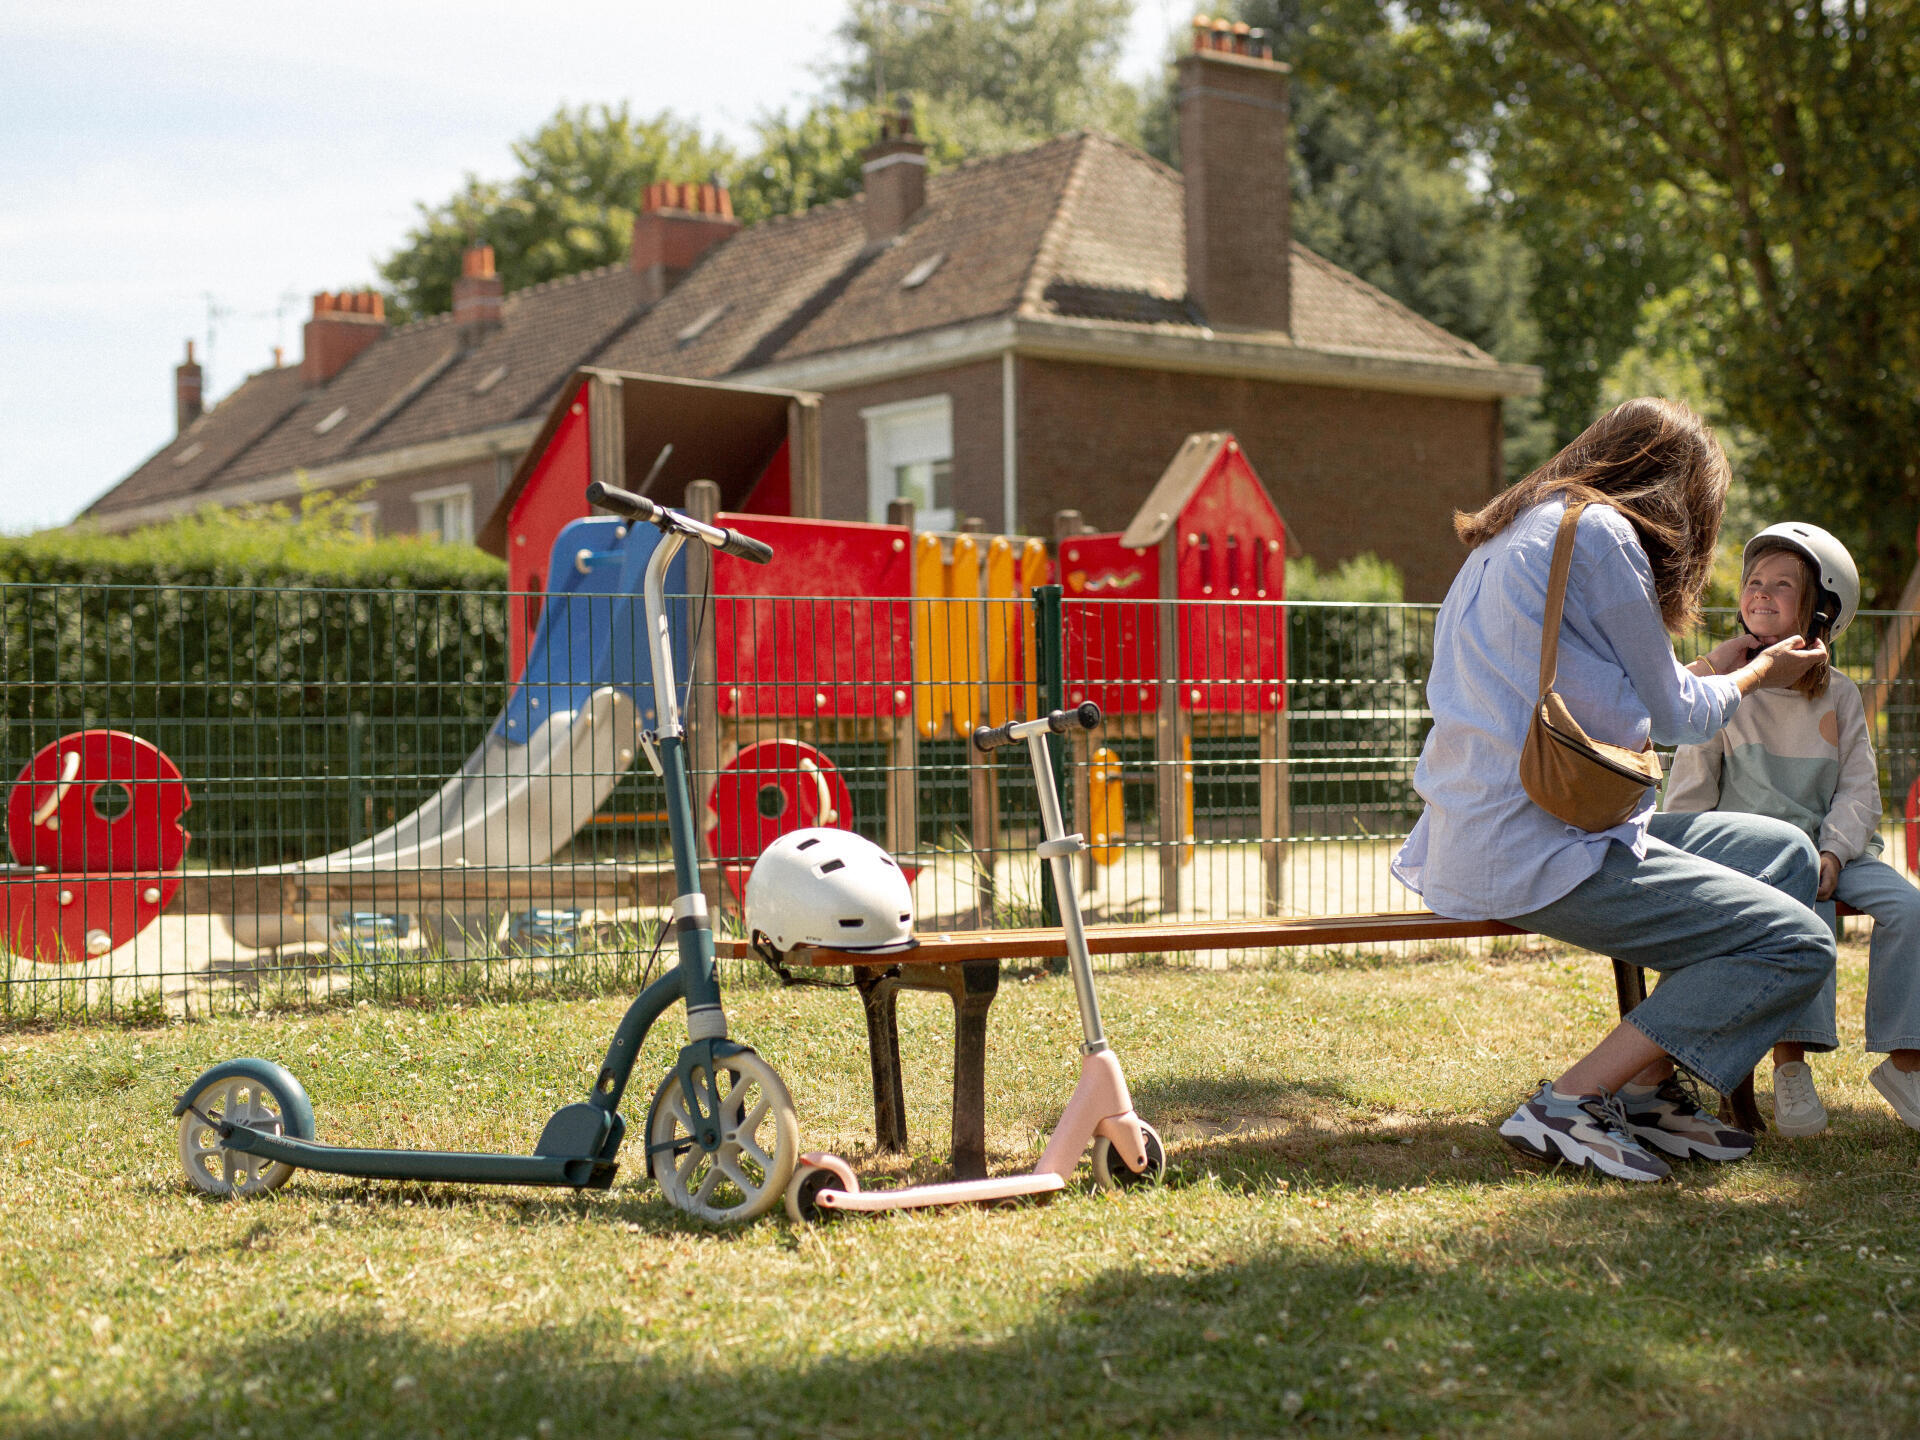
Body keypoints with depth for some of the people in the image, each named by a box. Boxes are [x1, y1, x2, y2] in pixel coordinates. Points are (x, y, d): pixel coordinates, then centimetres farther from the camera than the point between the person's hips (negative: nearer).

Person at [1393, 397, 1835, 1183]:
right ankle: (1569, 1105, -12)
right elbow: (1674, 718, -1)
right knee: (1796, 944, -9)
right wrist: (1757, 674, 18)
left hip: (1476, 843, 10)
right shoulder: (1600, 532, -9)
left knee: (1784, 851, 18)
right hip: (1541, 851, -10)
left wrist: (1713, 672, 38)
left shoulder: (1510, 538, 20)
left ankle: (1646, 1088, 7)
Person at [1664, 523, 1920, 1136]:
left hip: (1831, 846, 3)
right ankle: (1791, 1065, -32)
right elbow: (1691, 787, 5)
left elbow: (1859, 788, 4)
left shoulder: (1839, 694, 9)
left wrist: (1833, 853, -13)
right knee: (1805, 908, -34)